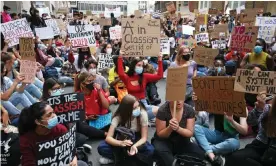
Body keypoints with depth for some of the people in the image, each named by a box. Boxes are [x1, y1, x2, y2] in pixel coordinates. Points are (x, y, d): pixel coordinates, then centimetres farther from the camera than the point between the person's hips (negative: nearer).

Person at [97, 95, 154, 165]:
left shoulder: (142, 113, -25)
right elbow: (108, 137, -27)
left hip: (136, 139, 1)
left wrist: (135, 146, -42)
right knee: (101, 148, -27)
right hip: (122, 138, -1)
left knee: (150, 150, -33)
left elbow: (144, 137, -21)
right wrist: (121, 143, -47)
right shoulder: (118, 116, -24)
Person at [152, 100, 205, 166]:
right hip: (164, 141, -3)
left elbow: (190, 133, -10)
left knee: (200, 154, -21)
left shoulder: (189, 110, -11)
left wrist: (177, 128, -31)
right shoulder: (162, 110, -19)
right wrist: (170, 128, -33)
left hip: (182, 142, 3)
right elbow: (160, 134, -12)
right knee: (160, 151, -36)